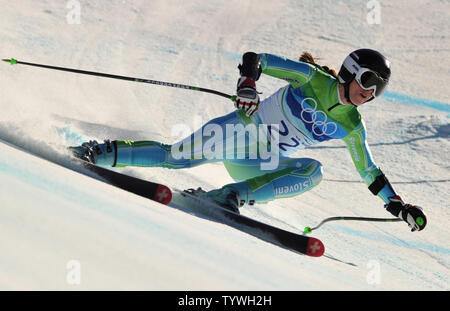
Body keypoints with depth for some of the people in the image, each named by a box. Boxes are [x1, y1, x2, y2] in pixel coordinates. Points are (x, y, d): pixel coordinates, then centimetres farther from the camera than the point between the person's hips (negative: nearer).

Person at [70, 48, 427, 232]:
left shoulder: (351, 125, 4)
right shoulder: (310, 78, -10)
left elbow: (369, 172, 13)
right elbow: (255, 57, -13)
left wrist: (398, 205, 6)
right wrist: (247, 84, -34)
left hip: (261, 166, 4)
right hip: (244, 128, -4)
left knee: (313, 170, -25)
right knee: (177, 156, -23)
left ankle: (233, 194, -30)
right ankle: (105, 152, -5)